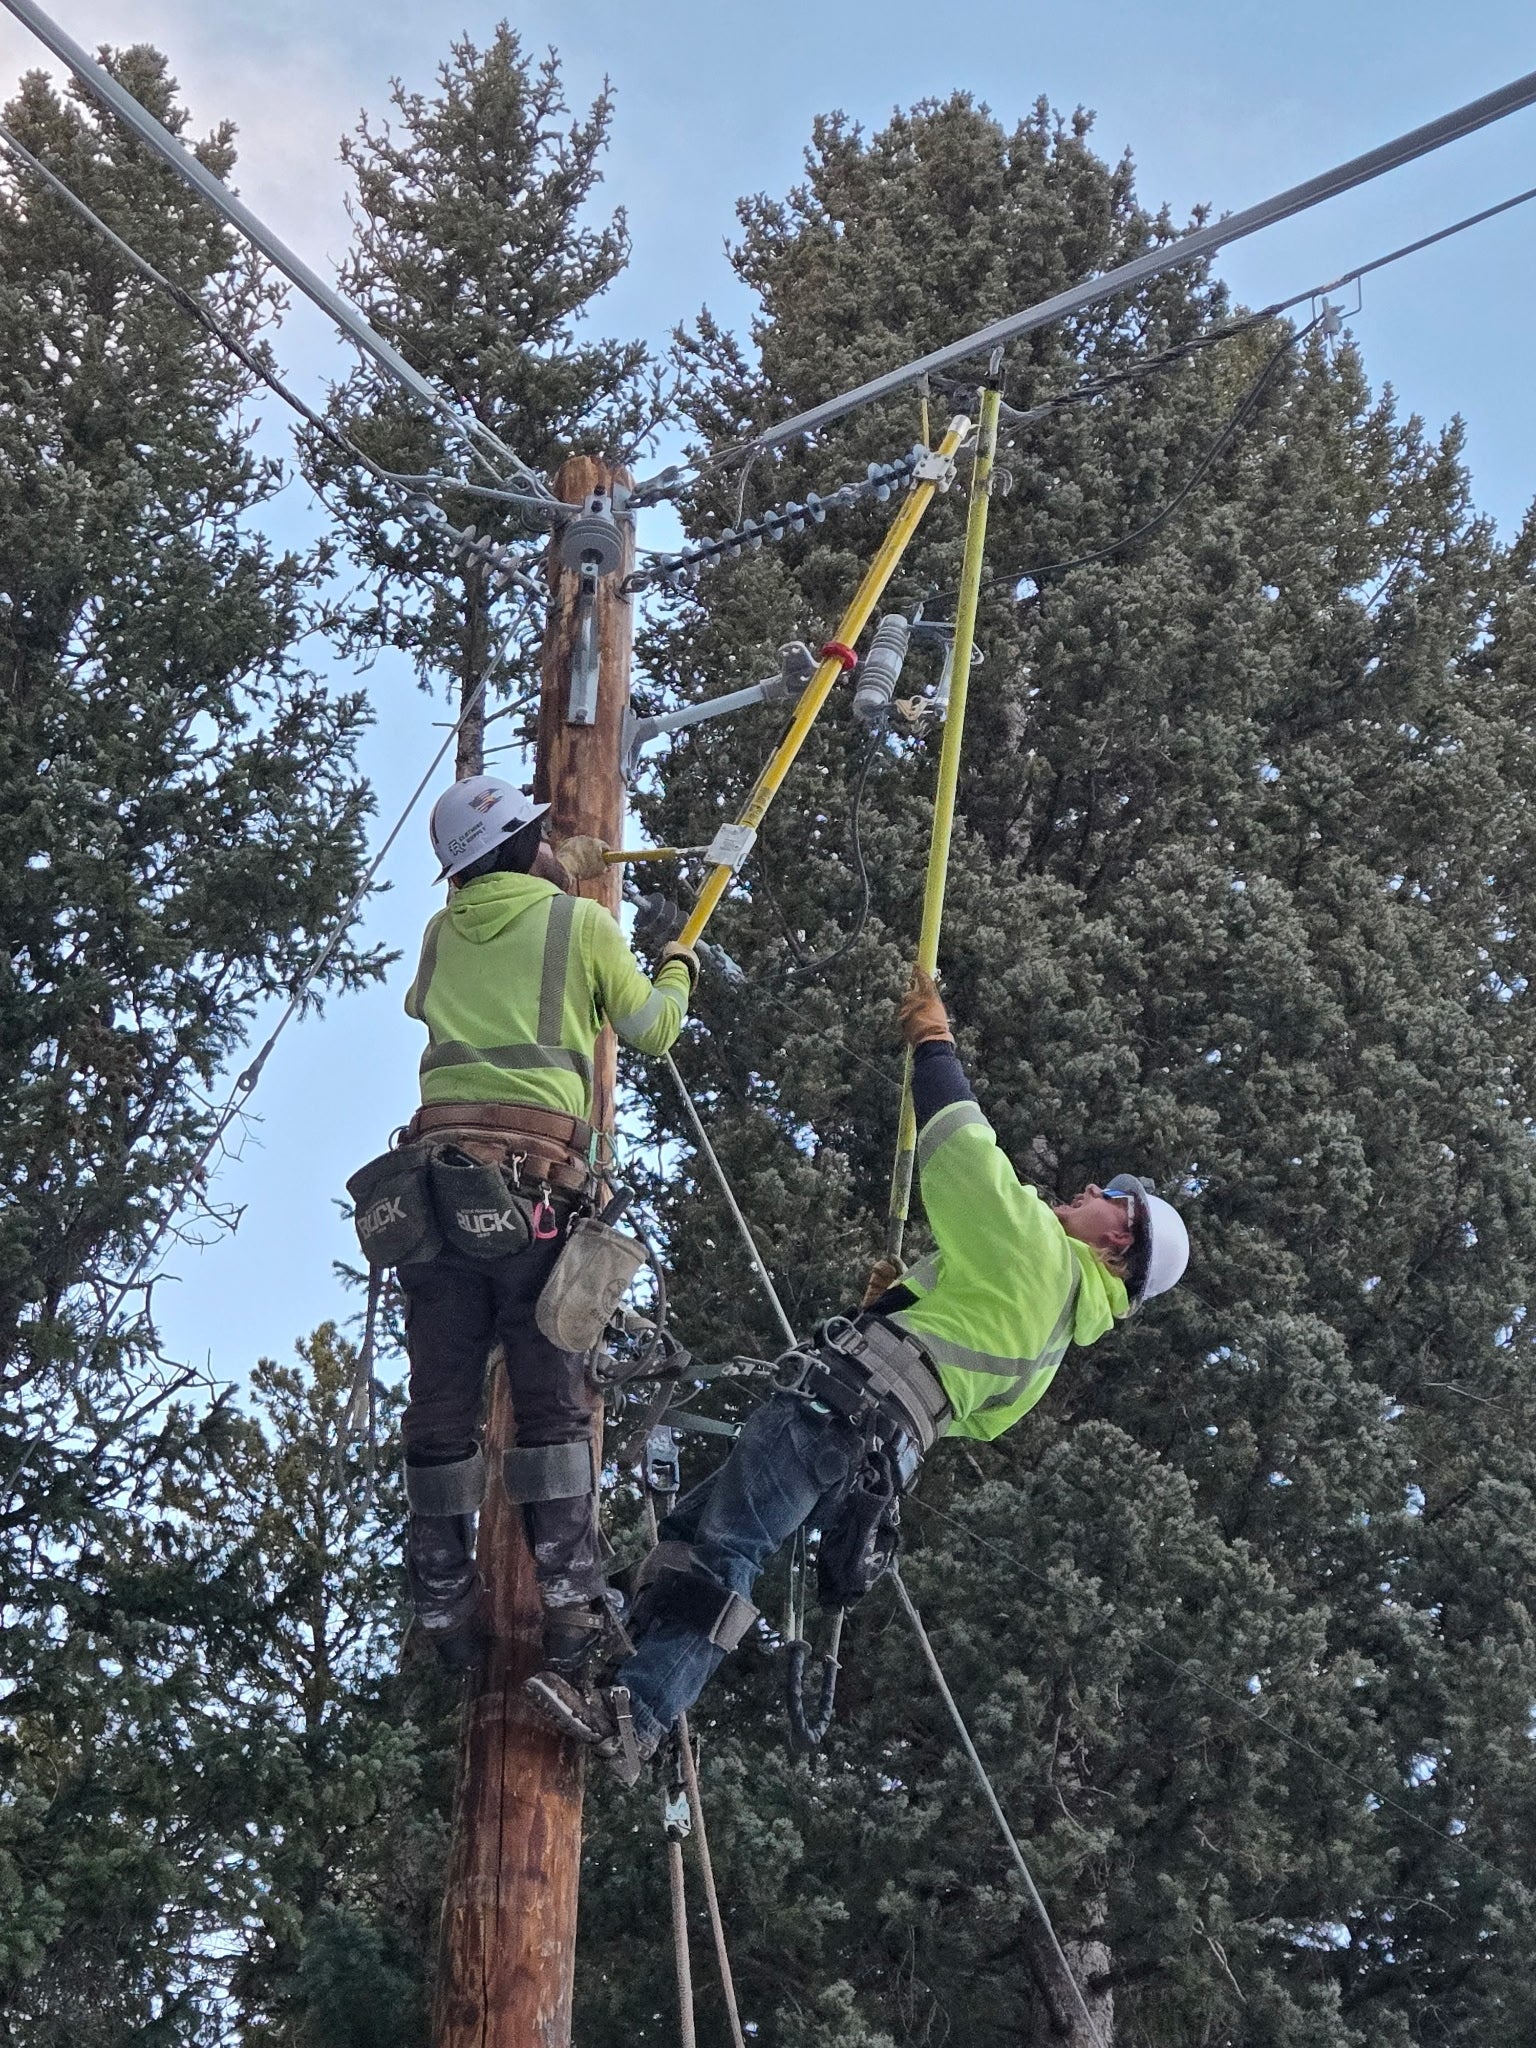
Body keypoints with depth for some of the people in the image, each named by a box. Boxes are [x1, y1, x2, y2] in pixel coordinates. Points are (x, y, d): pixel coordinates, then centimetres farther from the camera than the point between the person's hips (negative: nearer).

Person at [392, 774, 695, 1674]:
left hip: (438, 1168, 4)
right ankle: (570, 1598, -6)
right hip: (536, 1181, -3)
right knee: (555, 1397, 0)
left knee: (441, 1401, 6)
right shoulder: (583, 924, 7)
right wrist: (678, 972, 38)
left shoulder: (443, 932, 19)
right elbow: (652, 1030, 15)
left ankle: (445, 1608, 7)